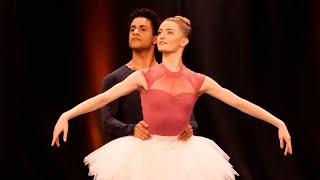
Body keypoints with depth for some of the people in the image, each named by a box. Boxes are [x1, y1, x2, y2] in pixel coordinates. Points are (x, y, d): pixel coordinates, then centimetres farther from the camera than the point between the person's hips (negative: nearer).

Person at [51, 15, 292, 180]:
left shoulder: (199, 81, -3)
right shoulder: (144, 77, -8)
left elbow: (240, 102, -2)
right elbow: (103, 98, -12)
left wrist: (279, 122, -4)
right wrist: (67, 115, -22)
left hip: (182, 155, 2)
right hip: (147, 153, -1)